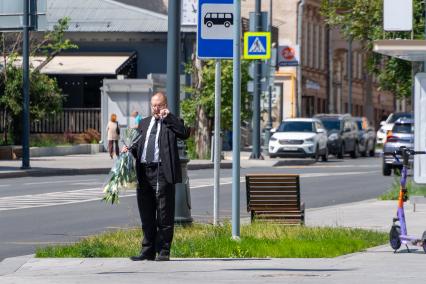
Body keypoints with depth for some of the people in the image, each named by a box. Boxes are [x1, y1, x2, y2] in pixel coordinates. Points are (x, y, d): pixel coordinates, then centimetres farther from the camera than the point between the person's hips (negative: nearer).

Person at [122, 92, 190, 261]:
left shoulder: (171, 122, 4)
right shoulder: (144, 123, 22)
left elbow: (185, 133, -14)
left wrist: (168, 117, -10)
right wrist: (130, 149, 3)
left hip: (162, 172, -6)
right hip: (144, 172, 6)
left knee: (164, 214, -2)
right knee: (146, 215, 10)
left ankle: (163, 251, 2)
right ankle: (148, 251, 16)